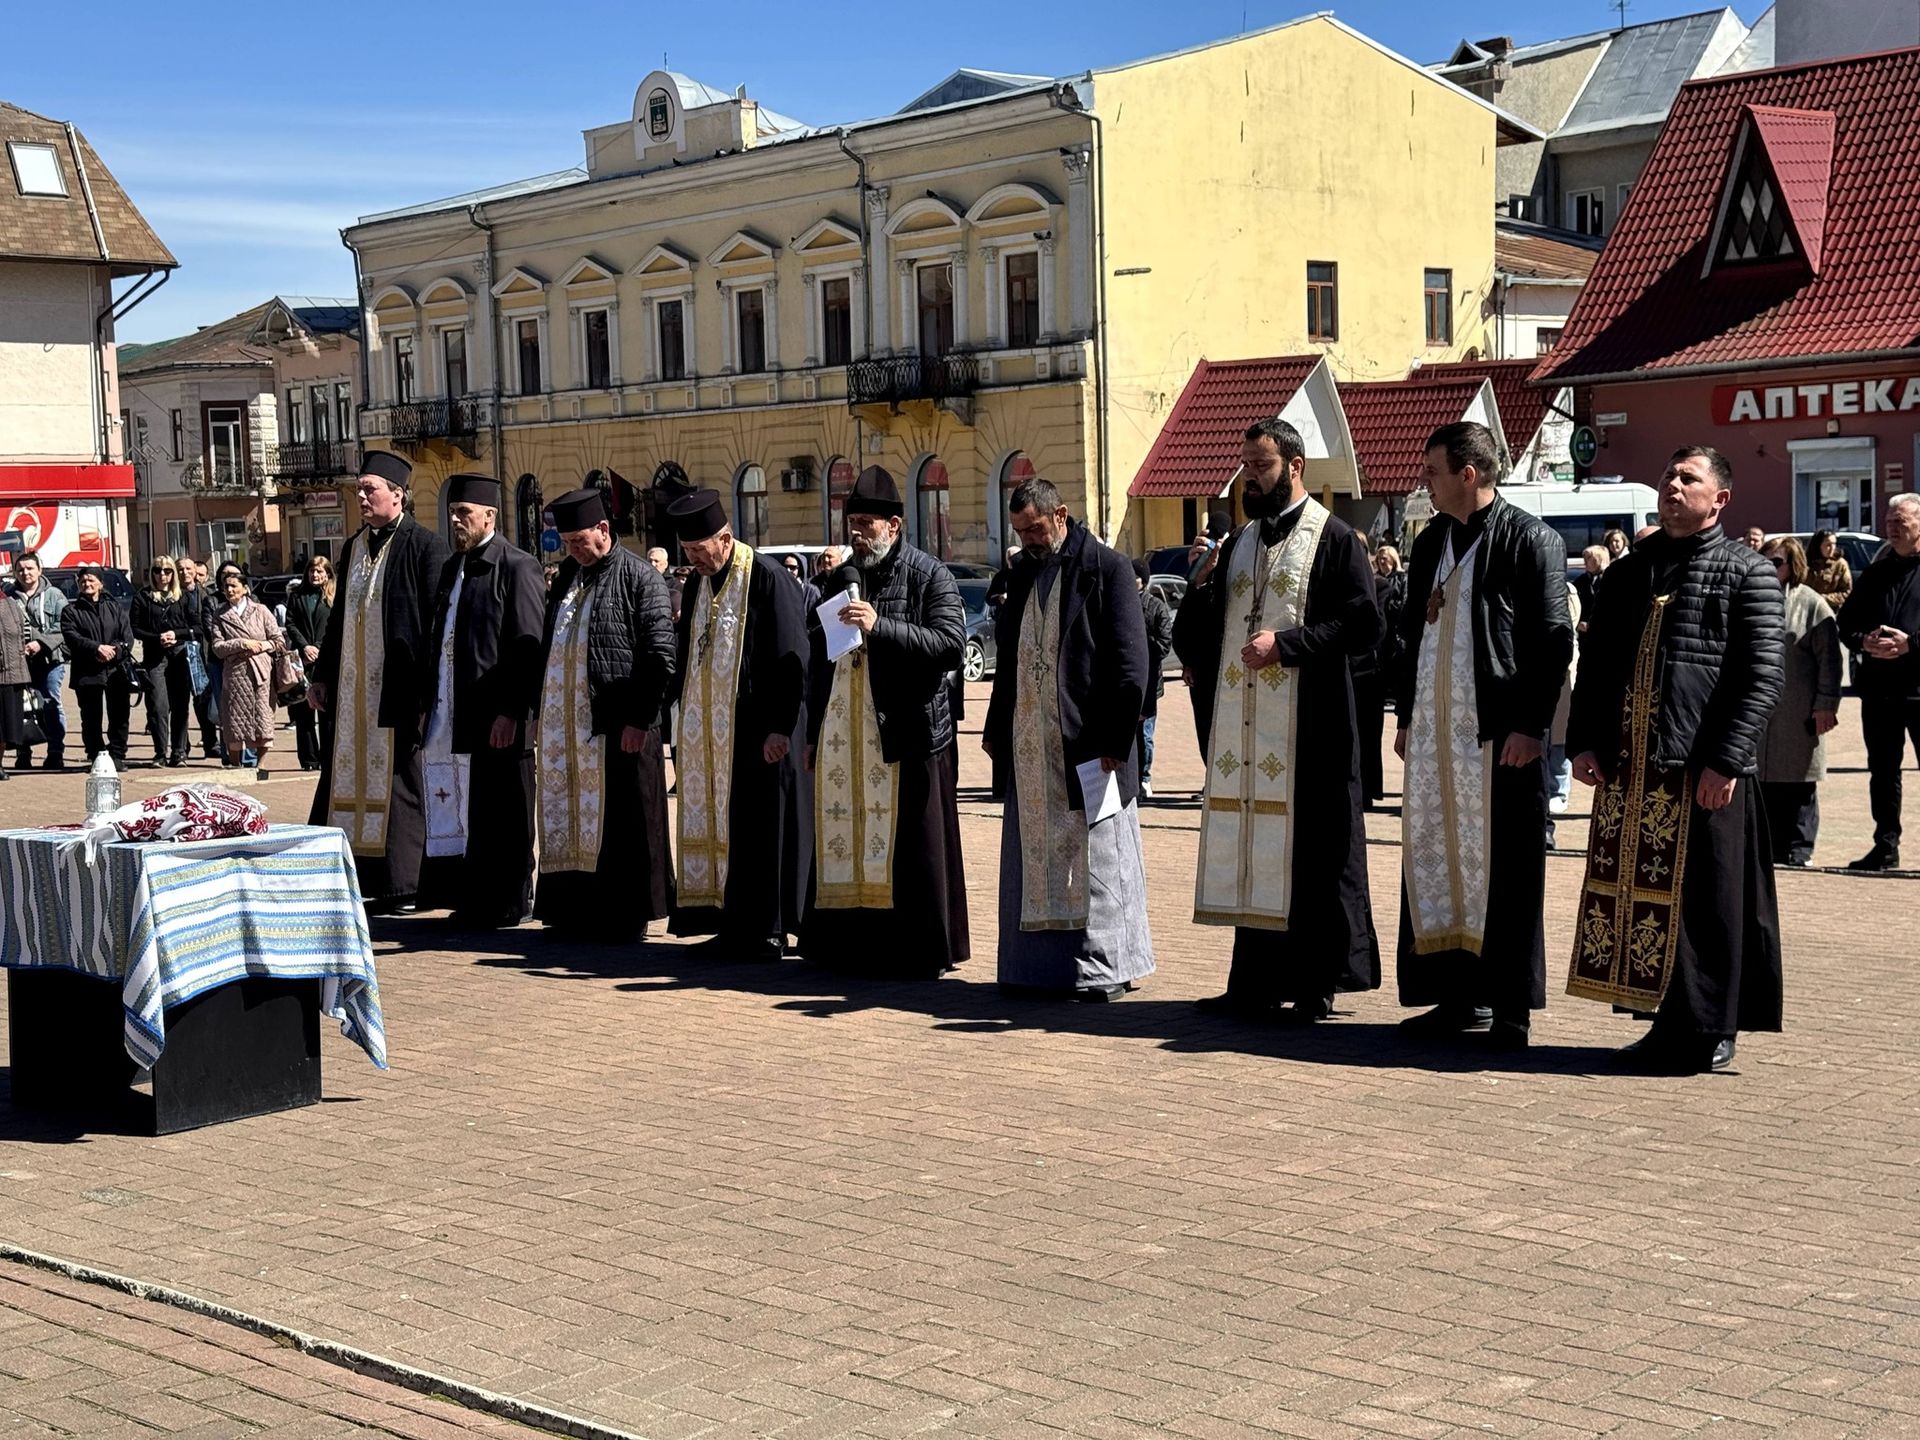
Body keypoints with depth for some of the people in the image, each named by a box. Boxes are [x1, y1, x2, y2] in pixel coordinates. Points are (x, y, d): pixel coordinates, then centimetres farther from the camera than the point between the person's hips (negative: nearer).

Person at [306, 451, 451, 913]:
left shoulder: (424, 545, -6)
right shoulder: (354, 547, 16)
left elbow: (436, 619, -10)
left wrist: (427, 686, -16)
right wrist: (320, 676, 20)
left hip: (397, 686, -7)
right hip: (351, 687, 7)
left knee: (400, 783, -2)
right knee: (349, 779, 7)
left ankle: (403, 886, 4)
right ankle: (357, 878, 13)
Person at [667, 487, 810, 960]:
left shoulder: (768, 579, -11)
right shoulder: (696, 584, 12)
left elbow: (791, 659, -13)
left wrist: (779, 727, -17)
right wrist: (687, 726, 15)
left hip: (756, 734, -7)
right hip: (707, 735, 7)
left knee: (761, 831, -3)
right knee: (716, 827, 8)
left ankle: (767, 930, 4)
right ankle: (731, 924, 14)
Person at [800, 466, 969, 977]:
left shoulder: (929, 575, -2)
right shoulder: (841, 581, 15)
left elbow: (951, 643, -15)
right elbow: (819, 662, 20)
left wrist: (880, 626, -22)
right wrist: (813, 734, 18)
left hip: (906, 737, -5)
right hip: (844, 738, 5)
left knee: (909, 847, -2)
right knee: (844, 838, 4)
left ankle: (919, 950, 6)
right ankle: (852, 944, 13)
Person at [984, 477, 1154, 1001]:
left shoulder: (1106, 569, -7)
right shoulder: (1024, 573, 14)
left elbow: (1130, 662, -11)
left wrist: (1115, 740, -16)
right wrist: (996, 729, 15)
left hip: (1085, 743, -7)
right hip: (1028, 744, 7)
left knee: (1094, 856, -1)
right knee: (1034, 855, 9)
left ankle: (1106, 968, 6)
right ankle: (1045, 963, 17)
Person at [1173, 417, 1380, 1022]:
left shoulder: (1334, 539, -3)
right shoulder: (1238, 542, 16)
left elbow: (1363, 625, -12)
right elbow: (1196, 637, 16)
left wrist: (1286, 643, -19)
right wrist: (1203, 583, -3)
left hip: (1308, 725, -6)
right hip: (1241, 727, 6)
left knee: (1309, 851, -2)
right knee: (1251, 850, 8)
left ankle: (1315, 985, 6)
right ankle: (1255, 979, 14)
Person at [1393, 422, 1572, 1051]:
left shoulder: (1531, 540, -7)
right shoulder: (1430, 543, 15)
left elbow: (1553, 640, -11)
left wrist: (1529, 726, -16)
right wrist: (1405, 716, 16)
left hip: (1499, 733, -7)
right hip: (1433, 731, 7)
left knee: (1501, 866, -3)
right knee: (1435, 858, 9)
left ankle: (1508, 1008, 4)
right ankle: (1457, 995, 19)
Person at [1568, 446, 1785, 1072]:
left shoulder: (1747, 573, 0)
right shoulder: (1630, 570, 17)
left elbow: (1763, 675, -8)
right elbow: (1596, 660, 17)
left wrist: (1726, 761, -16)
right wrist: (1584, 740, 5)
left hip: (1703, 769, -6)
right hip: (1627, 766, 6)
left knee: (1703, 899, -1)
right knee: (1631, 891, 7)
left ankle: (1706, 1033, 9)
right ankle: (1667, 1024, 18)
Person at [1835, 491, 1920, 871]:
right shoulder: (1876, 573, 15)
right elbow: (1846, 620, 14)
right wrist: (1863, 641, -6)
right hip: (1878, 686, 5)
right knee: (1882, 770, 10)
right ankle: (1886, 846, 18)